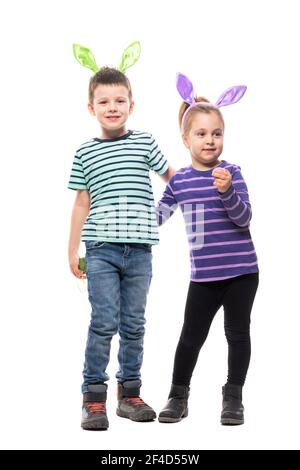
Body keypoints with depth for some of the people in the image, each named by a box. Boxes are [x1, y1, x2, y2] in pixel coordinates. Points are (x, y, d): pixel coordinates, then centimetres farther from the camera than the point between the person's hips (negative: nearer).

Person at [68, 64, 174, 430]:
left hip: (139, 250, 2)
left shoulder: (145, 143, 7)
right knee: (104, 322, -6)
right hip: (101, 249, -1)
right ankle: (93, 398, 4)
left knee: (134, 325, 8)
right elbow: (82, 203, 9)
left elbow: (172, 177, 22)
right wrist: (72, 251, 9)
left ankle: (129, 394, 19)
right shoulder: (85, 153, 6)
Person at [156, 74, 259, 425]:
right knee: (191, 335, 9)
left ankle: (233, 397, 19)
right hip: (204, 274, 2)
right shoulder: (179, 179, 2)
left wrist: (228, 192, -29)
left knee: (237, 332, 7)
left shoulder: (230, 173, -7)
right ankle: (178, 396, 22)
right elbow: (158, 215, 15)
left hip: (241, 270, -2)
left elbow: (244, 219, -14)